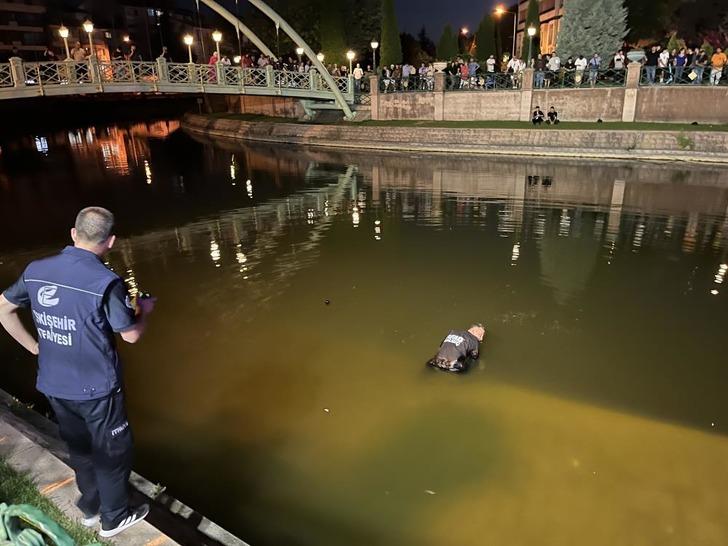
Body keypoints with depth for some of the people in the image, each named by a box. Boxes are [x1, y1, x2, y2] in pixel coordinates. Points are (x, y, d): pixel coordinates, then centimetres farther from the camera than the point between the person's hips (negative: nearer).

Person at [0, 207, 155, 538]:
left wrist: (34, 347, 14)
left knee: (79, 448, 24)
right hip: (95, 388, -6)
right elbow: (131, 335, -14)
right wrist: (144, 311, 4)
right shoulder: (105, 281, -23)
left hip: (54, 385, 6)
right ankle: (114, 518, 29)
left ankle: (90, 508, 42)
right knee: (112, 452, 15)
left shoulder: (36, 271, -4)